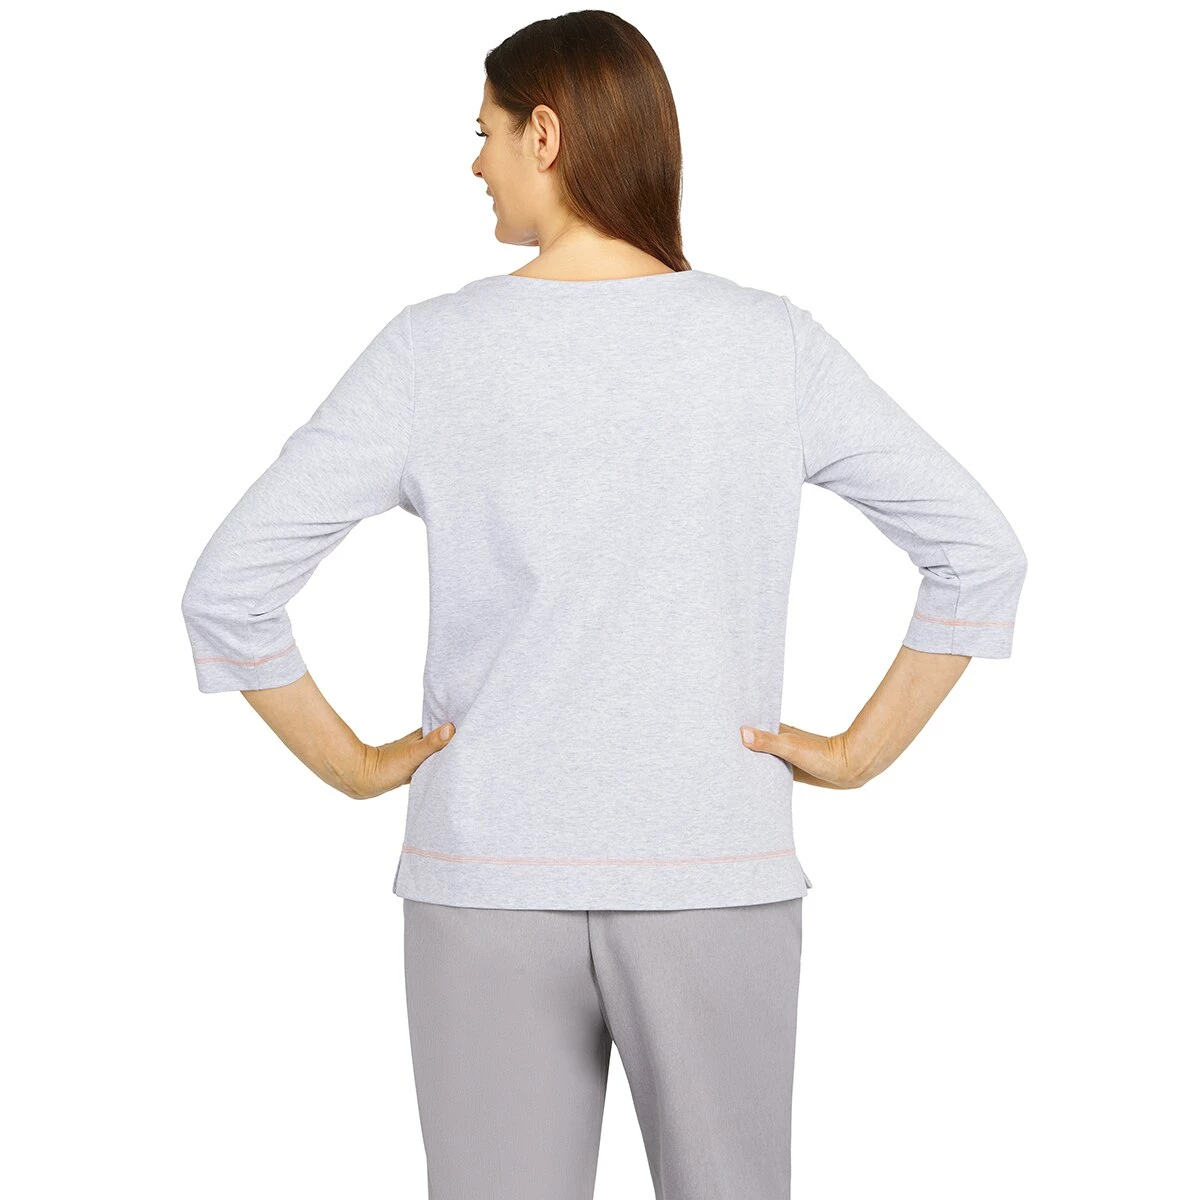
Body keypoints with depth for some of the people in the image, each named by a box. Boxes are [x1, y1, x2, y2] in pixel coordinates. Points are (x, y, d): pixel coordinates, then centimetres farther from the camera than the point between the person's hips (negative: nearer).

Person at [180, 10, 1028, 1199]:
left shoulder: (433, 350, -7)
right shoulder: (772, 344, -4)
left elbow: (228, 588, -9)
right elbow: (981, 554, -2)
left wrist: (352, 766, 3)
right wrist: (858, 755, 4)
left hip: (492, 888, 0)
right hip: (714, 883, 1)